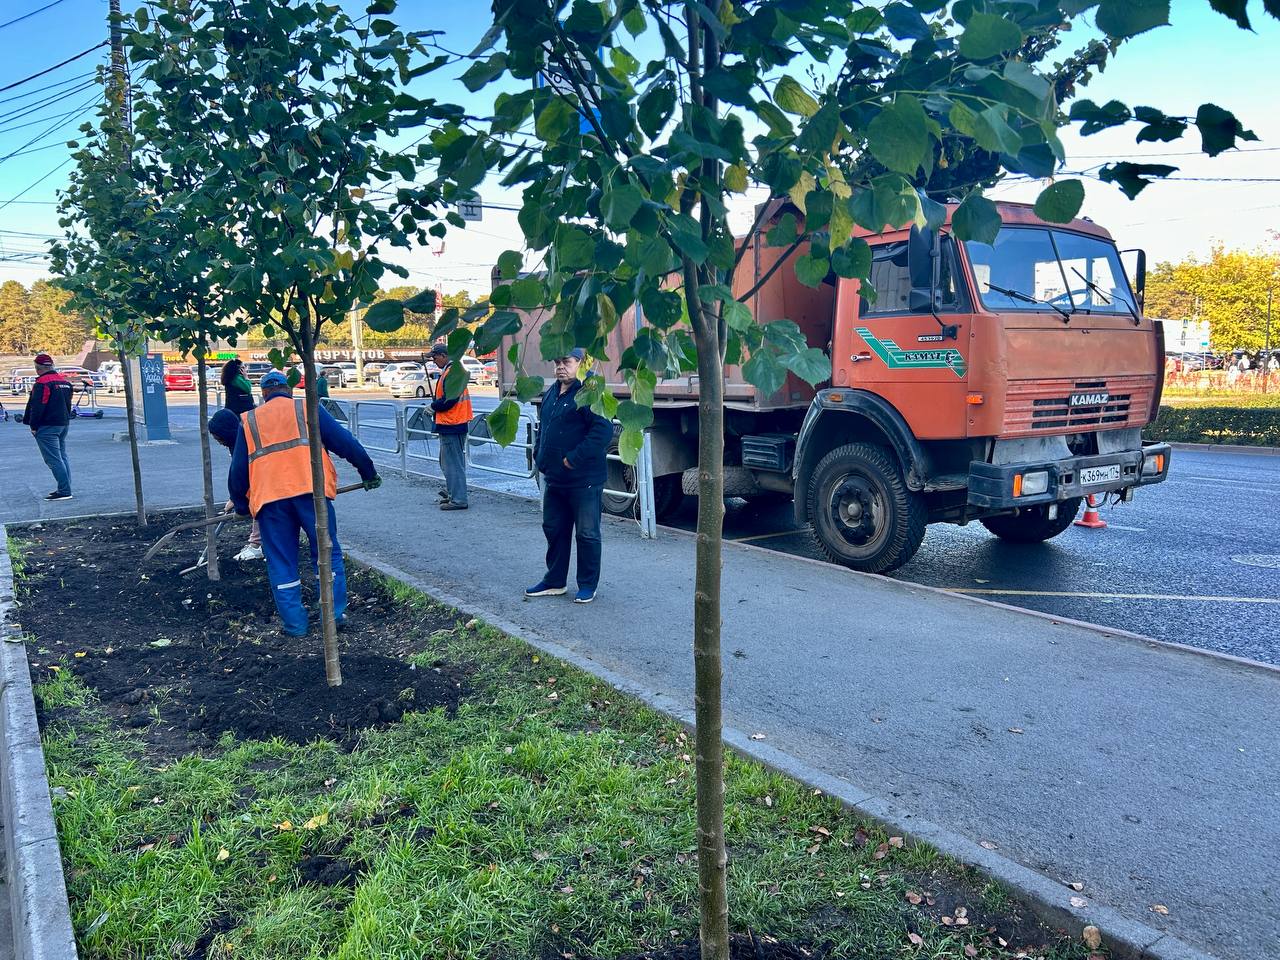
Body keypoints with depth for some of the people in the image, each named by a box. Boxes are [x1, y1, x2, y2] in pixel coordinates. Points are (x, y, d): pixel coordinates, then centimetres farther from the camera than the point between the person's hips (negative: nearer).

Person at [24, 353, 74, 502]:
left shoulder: (42, 382, -14)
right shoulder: (65, 381, 13)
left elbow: (37, 406, -16)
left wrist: (33, 426, -9)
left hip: (47, 427, -9)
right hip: (63, 424, 9)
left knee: (53, 459, -9)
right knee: (62, 457, 14)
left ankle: (64, 491, -13)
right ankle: (65, 489, 16)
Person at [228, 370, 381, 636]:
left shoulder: (248, 421, 19)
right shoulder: (308, 410, 13)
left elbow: (238, 469, 20)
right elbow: (346, 443, 7)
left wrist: (241, 505, 32)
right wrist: (368, 473, 15)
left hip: (269, 499, 2)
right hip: (310, 491, -2)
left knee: (281, 564, 11)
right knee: (327, 554, 9)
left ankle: (294, 623, 12)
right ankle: (333, 613, 7)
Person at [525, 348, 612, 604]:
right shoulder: (551, 394, 13)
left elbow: (603, 430, -26)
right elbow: (542, 428, 25)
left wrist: (574, 459, -23)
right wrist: (539, 456, 11)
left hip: (584, 480, -9)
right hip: (554, 478, 9)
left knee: (587, 534, 4)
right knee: (553, 529, 17)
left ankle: (588, 585, 17)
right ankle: (554, 581, 30)